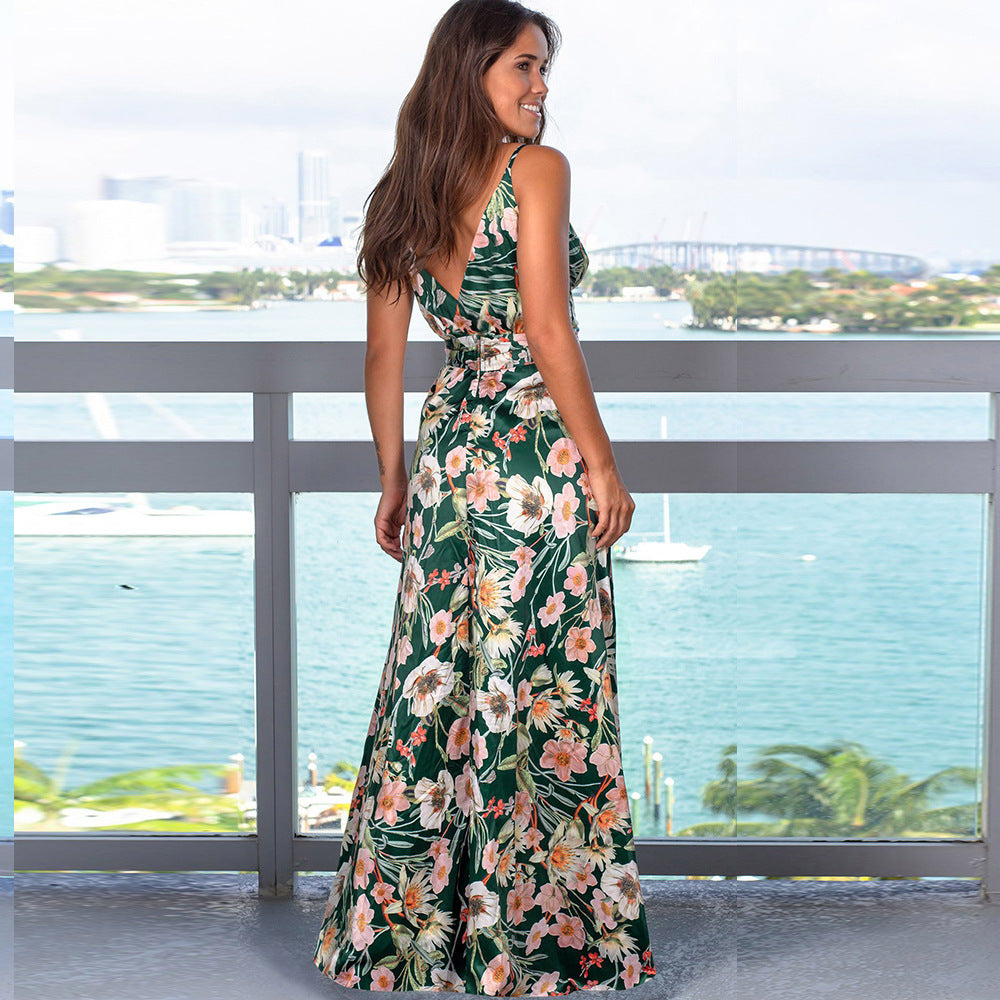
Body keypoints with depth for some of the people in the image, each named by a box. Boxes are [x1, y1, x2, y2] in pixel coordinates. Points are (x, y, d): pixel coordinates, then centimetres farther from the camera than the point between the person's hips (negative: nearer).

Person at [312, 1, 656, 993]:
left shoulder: (402, 193, 11)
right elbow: (547, 329, -15)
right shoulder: (536, 170, -8)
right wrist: (601, 462, -9)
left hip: (446, 454, 7)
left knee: (438, 690, 12)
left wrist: (393, 482, 18)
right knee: (543, 693, 1)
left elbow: (384, 355, 12)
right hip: (535, 455, -6)